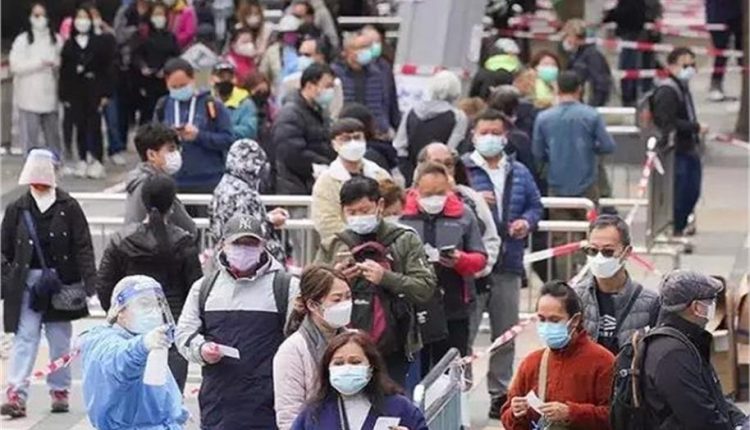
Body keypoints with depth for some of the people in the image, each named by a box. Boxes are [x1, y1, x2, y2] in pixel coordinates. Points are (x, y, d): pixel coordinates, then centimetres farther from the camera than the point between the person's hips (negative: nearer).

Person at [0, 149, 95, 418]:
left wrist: (89, 282, -7)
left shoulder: (68, 207, -1)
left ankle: (59, 390, 22)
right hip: (27, 282, 0)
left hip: (62, 283, 0)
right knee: (24, 338, -7)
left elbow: (83, 247, -1)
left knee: (60, 340, 10)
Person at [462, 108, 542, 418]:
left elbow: (535, 206, 18)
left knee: (506, 334, 11)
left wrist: (527, 222, -2)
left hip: (509, 265, 5)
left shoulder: (519, 173, 13)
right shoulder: (461, 169, -2)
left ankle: (501, 392, 20)